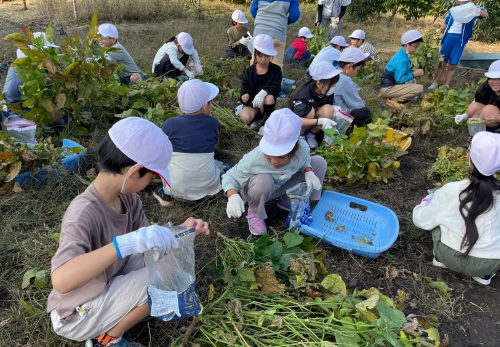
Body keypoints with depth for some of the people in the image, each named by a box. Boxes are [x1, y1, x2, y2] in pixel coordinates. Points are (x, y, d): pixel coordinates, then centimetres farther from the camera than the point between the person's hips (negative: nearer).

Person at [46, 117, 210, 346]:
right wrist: (126, 243, -54)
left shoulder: (127, 196, -12)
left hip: (109, 283, 7)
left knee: (165, 262, -2)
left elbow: (146, 238, -3)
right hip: (77, 316, -7)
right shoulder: (83, 214, -34)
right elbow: (60, 280, -45)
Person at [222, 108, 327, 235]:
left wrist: (309, 172, -25)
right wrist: (233, 196, -48)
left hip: (282, 187, 4)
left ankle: (289, 201, 6)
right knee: (263, 181, -41)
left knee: (319, 162, -7)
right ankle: (255, 213, -7)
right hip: (258, 191, -4)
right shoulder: (255, 159, -38)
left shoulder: (302, 148, -28)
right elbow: (229, 177, -27)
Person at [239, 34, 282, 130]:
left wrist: (263, 92, -37)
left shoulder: (276, 70, -6)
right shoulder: (250, 71, -2)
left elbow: (275, 87, -17)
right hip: (252, 102, 0)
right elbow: (245, 87, -2)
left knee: (269, 98, -37)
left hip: (266, 103, 0)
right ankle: (258, 116, 3)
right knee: (245, 118, -30)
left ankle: (264, 121, -12)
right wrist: (245, 95, -28)